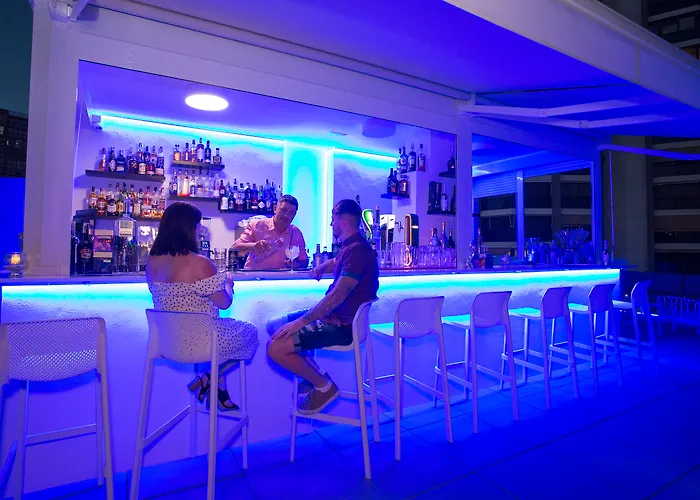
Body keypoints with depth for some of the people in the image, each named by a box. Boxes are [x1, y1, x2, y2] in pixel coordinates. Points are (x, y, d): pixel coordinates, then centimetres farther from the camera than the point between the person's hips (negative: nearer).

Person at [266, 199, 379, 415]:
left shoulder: (358, 250, -22)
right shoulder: (350, 247, 10)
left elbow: (337, 295, -30)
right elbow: (335, 262, 35)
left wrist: (300, 322, -27)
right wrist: (320, 269, 14)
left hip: (343, 324, -10)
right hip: (331, 315, 10)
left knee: (276, 348, -19)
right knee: (274, 326, 13)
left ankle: (324, 386, 1)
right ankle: (315, 373, 14)